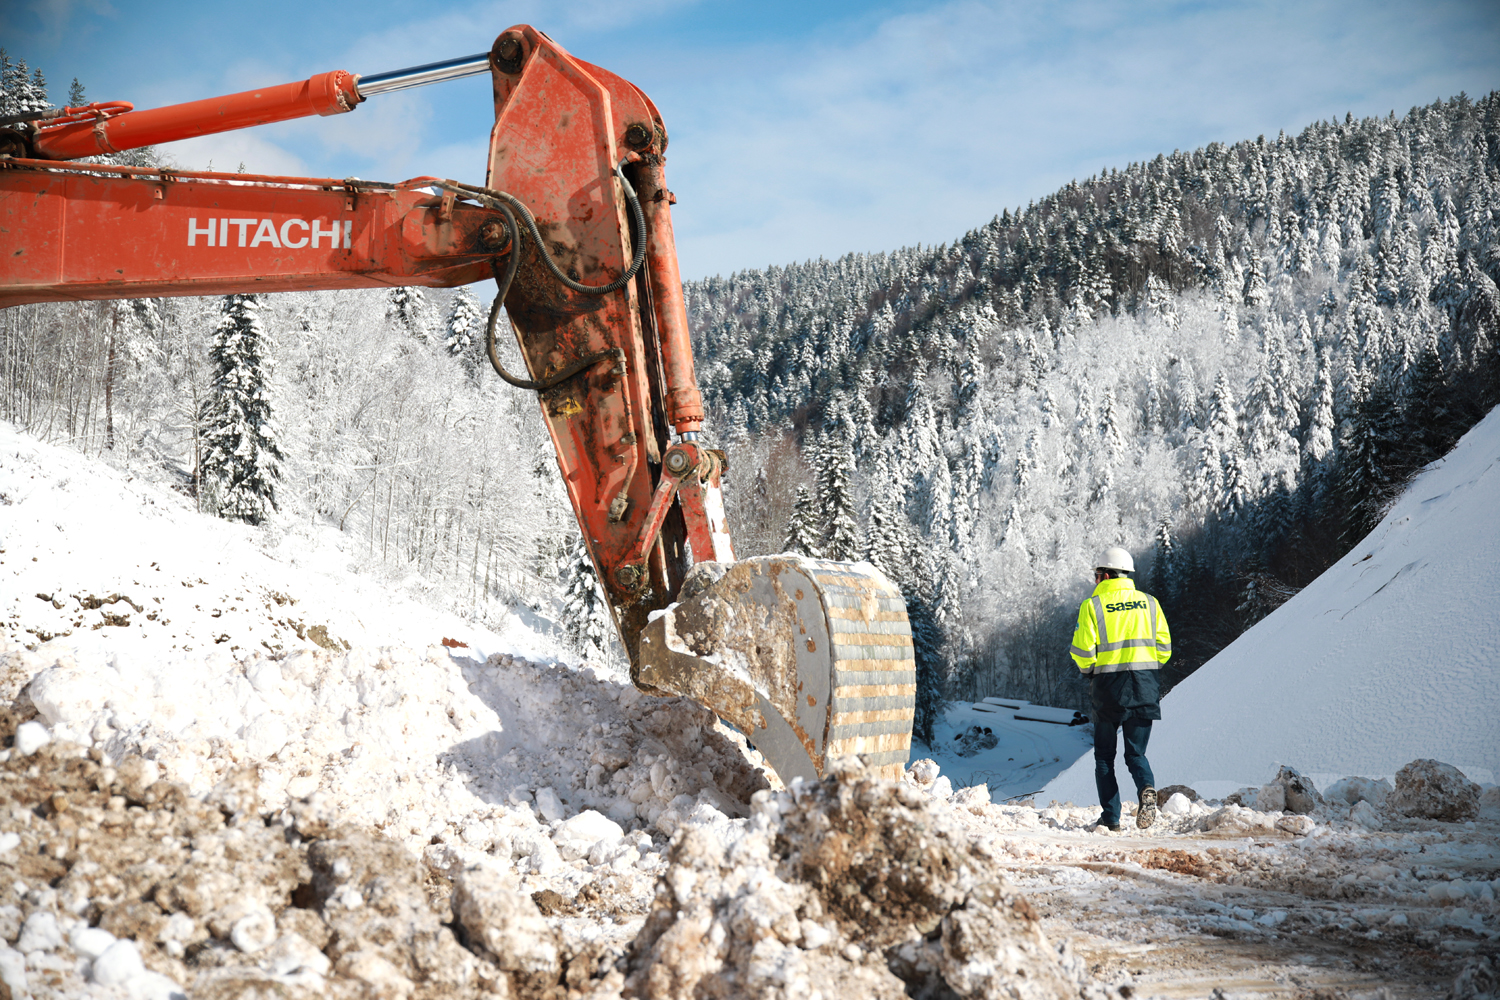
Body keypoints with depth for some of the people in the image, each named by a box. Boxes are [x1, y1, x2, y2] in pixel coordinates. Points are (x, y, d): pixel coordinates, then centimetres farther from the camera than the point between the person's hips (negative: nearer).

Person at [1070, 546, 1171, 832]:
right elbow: (1164, 647, 5)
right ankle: (1146, 789, -20)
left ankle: (1110, 817, 5)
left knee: (1104, 755, 11)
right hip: (1145, 687, 3)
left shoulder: (1092, 605, -4)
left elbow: (1082, 650, -9)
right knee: (1136, 752, 11)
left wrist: (1089, 669, 12)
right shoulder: (1149, 602, 7)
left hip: (1108, 688, -3)